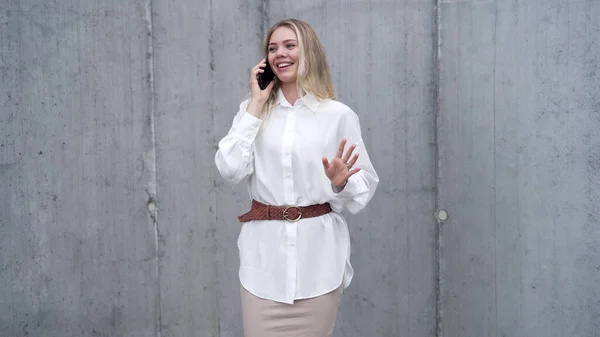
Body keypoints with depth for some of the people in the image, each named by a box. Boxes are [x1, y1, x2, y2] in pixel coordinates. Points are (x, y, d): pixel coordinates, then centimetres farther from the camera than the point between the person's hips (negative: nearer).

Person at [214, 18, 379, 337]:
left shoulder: (339, 115, -2)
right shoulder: (253, 109, 6)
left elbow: (365, 187, 1)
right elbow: (230, 170, -8)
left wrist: (341, 183, -21)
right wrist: (256, 105, -6)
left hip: (317, 252, -1)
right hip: (264, 252, 2)